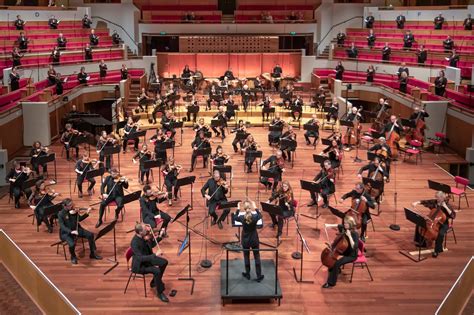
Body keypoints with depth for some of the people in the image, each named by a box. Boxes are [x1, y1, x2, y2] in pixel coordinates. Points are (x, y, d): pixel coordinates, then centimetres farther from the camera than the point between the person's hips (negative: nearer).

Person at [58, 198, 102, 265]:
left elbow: (79, 219, 8)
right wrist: (71, 231, -36)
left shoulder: (73, 210, -2)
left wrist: (87, 213, -7)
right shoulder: (61, 214, -16)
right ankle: (73, 257, 3)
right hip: (66, 232, -5)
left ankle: (93, 254, 6)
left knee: (90, 235, -10)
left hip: (75, 229, 5)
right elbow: (62, 226, -22)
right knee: (72, 244, -32)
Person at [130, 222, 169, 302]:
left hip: (147, 258, 9)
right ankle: (160, 293, -6)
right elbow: (140, 258, -37)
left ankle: (154, 282, 23)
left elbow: (151, 245, 10)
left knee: (164, 262, 6)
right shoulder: (134, 243, -32)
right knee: (157, 271, -26)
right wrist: (155, 255, -39)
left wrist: (159, 237, -3)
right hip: (140, 265, -9)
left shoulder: (144, 236, -8)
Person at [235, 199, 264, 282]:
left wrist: (238, 209, 7)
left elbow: (235, 217, 3)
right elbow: (260, 216, 6)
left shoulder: (242, 218, -20)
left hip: (245, 240, 0)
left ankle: (247, 274, 30)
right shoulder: (255, 217, -19)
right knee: (257, 257, 12)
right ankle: (259, 276, 15)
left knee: (246, 257, 18)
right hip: (254, 239, 0)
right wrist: (255, 208, 10)